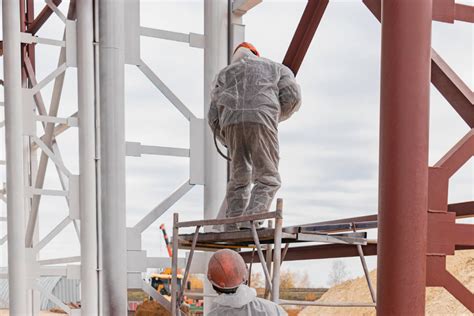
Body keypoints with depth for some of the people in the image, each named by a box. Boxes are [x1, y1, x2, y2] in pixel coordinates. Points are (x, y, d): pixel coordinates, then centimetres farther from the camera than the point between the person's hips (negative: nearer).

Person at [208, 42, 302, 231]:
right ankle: (249, 224, -18)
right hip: (261, 120, -2)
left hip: (231, 122, 2)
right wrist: (279, 115, 29)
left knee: (239, 178, 16)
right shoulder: (276, 69, 31)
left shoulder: (226, 73, 33)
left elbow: (214, 116, 22)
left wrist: (228, 142, 34)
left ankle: (231, 230, 5)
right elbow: (292, 96, 11)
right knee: (268, 179, 3)